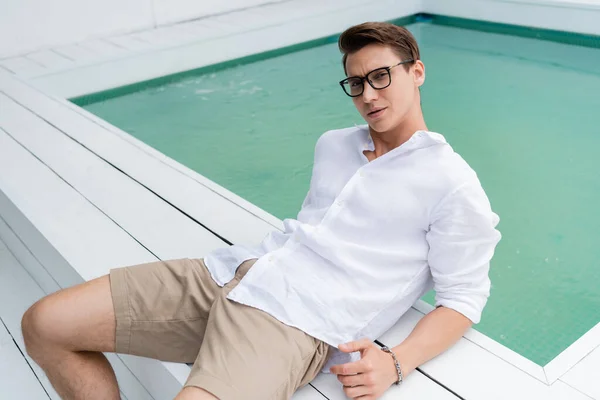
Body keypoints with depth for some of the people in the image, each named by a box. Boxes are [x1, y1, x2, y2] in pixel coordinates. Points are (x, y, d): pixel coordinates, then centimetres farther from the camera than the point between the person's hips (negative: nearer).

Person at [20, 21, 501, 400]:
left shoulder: (452, 184, 0)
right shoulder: (332, 145, 22)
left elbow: (463, 297, -1)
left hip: (295, 320, -7)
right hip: (233, 272, 8)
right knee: (43, 325, 2)